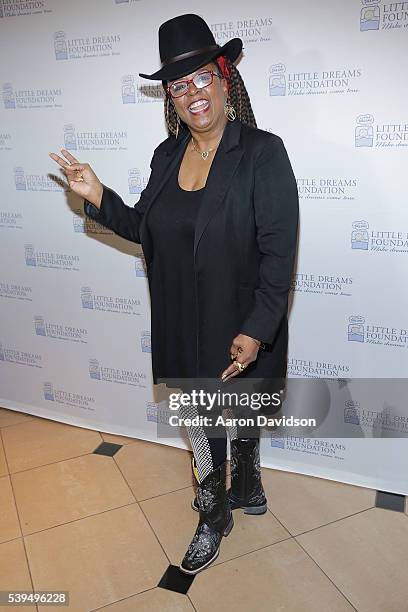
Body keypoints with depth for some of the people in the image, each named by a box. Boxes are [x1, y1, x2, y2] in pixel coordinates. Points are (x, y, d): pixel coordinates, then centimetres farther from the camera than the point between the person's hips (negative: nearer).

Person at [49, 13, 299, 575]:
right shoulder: (167, 155, 3)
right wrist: (98, 198, -4)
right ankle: (214, 515, 45)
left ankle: (245, 486, 52)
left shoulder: (262, 151, -15)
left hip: (239, 328, -5)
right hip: (181, 326, 5)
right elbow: (146, 229, 11)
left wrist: (256, 331, -22)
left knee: (241, 419, 19)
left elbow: (279, 250, -17)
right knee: (199, 422, 20)